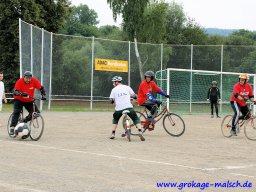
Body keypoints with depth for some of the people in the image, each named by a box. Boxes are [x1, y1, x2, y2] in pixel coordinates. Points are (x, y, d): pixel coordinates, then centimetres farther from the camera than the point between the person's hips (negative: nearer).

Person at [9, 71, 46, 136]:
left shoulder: (34, 81, -16)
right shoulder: (20, 81, -22)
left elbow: (41, 88, -11)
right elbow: (15, 92, -31)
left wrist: (43, 95, -27)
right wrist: (21, 94, -50)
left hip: (29, 101, 3)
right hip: (19, 100, -3)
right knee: (16, 112, -21)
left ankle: (24, 121, 11)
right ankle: (12, 128, -21)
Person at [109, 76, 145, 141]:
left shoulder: (114, 90, 9)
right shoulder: (127, 87, 11)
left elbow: (112, 100, 6)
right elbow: (134, 96, 6)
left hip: (119, 108, 1)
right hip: (129, 107, -1)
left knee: (115, 119, 26)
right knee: (136, 119, 9)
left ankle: (113, 134, 20)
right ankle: (140, 132, -12)